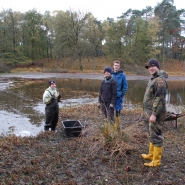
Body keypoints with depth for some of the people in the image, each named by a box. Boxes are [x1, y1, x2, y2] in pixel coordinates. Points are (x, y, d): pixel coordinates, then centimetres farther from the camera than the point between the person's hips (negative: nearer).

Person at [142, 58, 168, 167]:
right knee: (152, 135, 20)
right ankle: (151, 155, 33)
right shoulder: (154, 79, 16)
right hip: (149, 113, 11)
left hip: (155, 113, -11)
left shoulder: (160, 80, -17)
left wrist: (154, 114, -25)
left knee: (156, 136, -3)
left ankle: (156, 161, 5)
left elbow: (159, 99, -23)